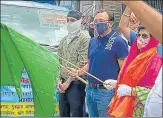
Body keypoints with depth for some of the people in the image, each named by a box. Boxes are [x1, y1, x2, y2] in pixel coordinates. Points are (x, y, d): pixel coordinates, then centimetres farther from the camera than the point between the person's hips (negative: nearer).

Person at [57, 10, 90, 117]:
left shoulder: (84, 40, -8)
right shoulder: (64, 40, 14)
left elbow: (81, 64, -13)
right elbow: (59, 62, 15)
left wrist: (68, 82, -13)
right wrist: (59, 80, 2)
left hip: (76, 84, -7)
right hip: (63, 84, 7)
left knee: (76, 113, -3)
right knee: (63, 114, 12)